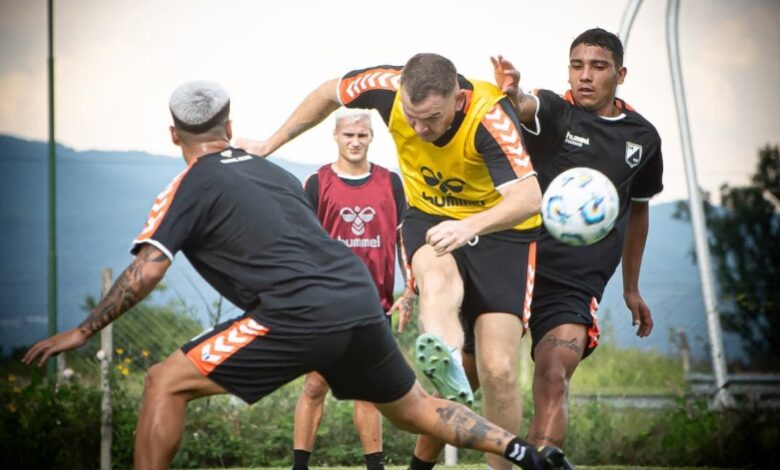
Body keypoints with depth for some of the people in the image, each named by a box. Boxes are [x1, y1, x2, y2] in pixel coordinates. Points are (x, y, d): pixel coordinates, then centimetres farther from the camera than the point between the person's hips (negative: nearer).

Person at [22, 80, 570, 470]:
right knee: (414, 407, 26)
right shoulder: (275, 172, 24)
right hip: (361, 300, 7)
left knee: (165, 383, 2)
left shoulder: (191, 186, 5)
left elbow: (145, 272, -4)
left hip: (299, 317, -7)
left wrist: (82, 331, 4)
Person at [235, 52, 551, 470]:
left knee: (498, 371, -12)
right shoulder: (388, 87, -20)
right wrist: (270, 145, 8)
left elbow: (529, 196, -44)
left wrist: (470, 226, -61)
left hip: (500, 229, -2)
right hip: (429, 216, 2)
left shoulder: (490, 115, -32)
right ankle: (448, 369, -65)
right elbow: (329, 94, 2)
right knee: (437, 276, -38)